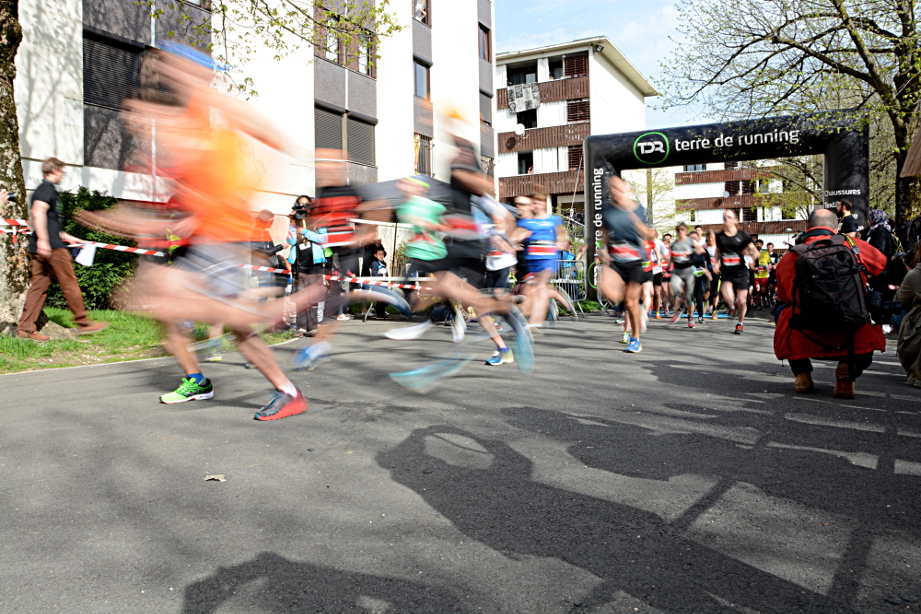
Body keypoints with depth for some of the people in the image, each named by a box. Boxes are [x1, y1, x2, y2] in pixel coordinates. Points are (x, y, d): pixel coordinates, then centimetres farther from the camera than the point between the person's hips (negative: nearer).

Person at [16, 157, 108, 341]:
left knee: (39, 286, 6)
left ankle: (25, 327, 3)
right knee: (69, 283, -2)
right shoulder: (48, 189, -6)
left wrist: (68, 238, 35)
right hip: (52, 247, -9)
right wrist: (43, 239, -29)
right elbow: (38, 212, -23)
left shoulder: (42, 189, 24)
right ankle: (83, 323, 4)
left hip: (39, 249, 9)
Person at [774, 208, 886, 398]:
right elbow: (880, 263, 26)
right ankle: (849, 371, 5)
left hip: (806, 339, 0)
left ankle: (802, 374, 24)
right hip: (852, 338, 0)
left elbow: (783, 297, 14)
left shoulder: (789, 257, 3)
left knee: (783, 311, 31)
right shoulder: (854, 245, 5)